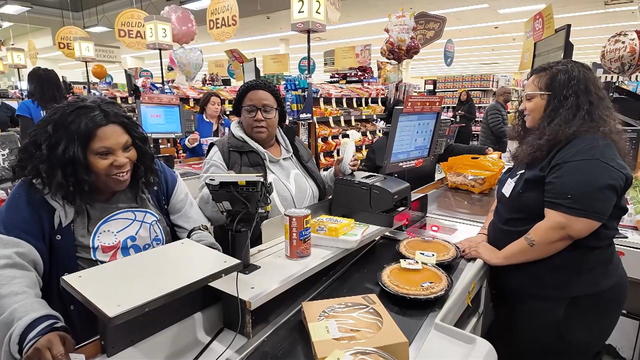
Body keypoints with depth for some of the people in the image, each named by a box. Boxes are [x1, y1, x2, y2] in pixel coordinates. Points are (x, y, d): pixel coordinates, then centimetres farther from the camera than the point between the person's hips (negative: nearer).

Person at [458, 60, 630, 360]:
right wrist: (485, 234, -1)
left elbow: (561, 229, -31)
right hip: (524, 288, 9)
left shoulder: (589, 158, -23)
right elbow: (509, 197, 13)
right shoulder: (547, 146, 10)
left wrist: (498, 256, -20)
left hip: (561, 301, -9)